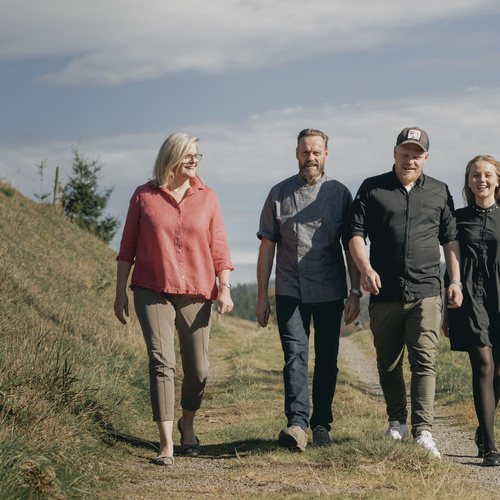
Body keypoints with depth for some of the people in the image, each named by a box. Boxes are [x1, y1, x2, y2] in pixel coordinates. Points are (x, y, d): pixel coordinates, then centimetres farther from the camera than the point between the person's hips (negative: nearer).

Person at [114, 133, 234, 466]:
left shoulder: (207, 197, 6)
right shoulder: (144, 196, 3)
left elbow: (219, 247, 6)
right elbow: (128, 247, 7)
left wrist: (225, 287, -5)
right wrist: (121, 292, 4)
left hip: (196, 293, 2)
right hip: (153, 291, -2)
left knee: (198, 369, 4)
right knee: (161, 362, -14)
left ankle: (187, 424, 33)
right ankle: (166, 444, -13)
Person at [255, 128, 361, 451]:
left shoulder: (339, 193, 5)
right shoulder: (280, 194, 6)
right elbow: (267, 247, 7)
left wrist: (355, 292, -1)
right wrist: (262, 296, 2)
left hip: (330, 291, 1)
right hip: (290, 291, -1)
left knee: (327, 360, 5)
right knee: (295, 355, -12)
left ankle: (321, 424, 15)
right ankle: (297, 424, -19)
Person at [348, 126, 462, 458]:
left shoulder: (440, 192, 13)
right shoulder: (372, 189, 8)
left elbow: (450, 239, 17)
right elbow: (356, 234, 2)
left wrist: (455, 281, 8)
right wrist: (366, 268, -14)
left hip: (426, 293, 0)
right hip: (385, 294, 1)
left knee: (425, 361, -11)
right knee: (388, 363, 9)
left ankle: (423, 432, -13)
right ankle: (397, 421, 29)